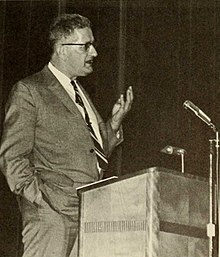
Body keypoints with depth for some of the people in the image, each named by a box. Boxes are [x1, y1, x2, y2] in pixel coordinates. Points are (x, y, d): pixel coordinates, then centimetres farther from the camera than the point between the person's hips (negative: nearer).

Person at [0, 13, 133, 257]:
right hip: (52, 214, -7)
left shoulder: (80, 93, 23)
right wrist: (38, 197, -15)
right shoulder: (28, 91, -1)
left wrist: (114, 122, 10)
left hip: (91, 214, 7)